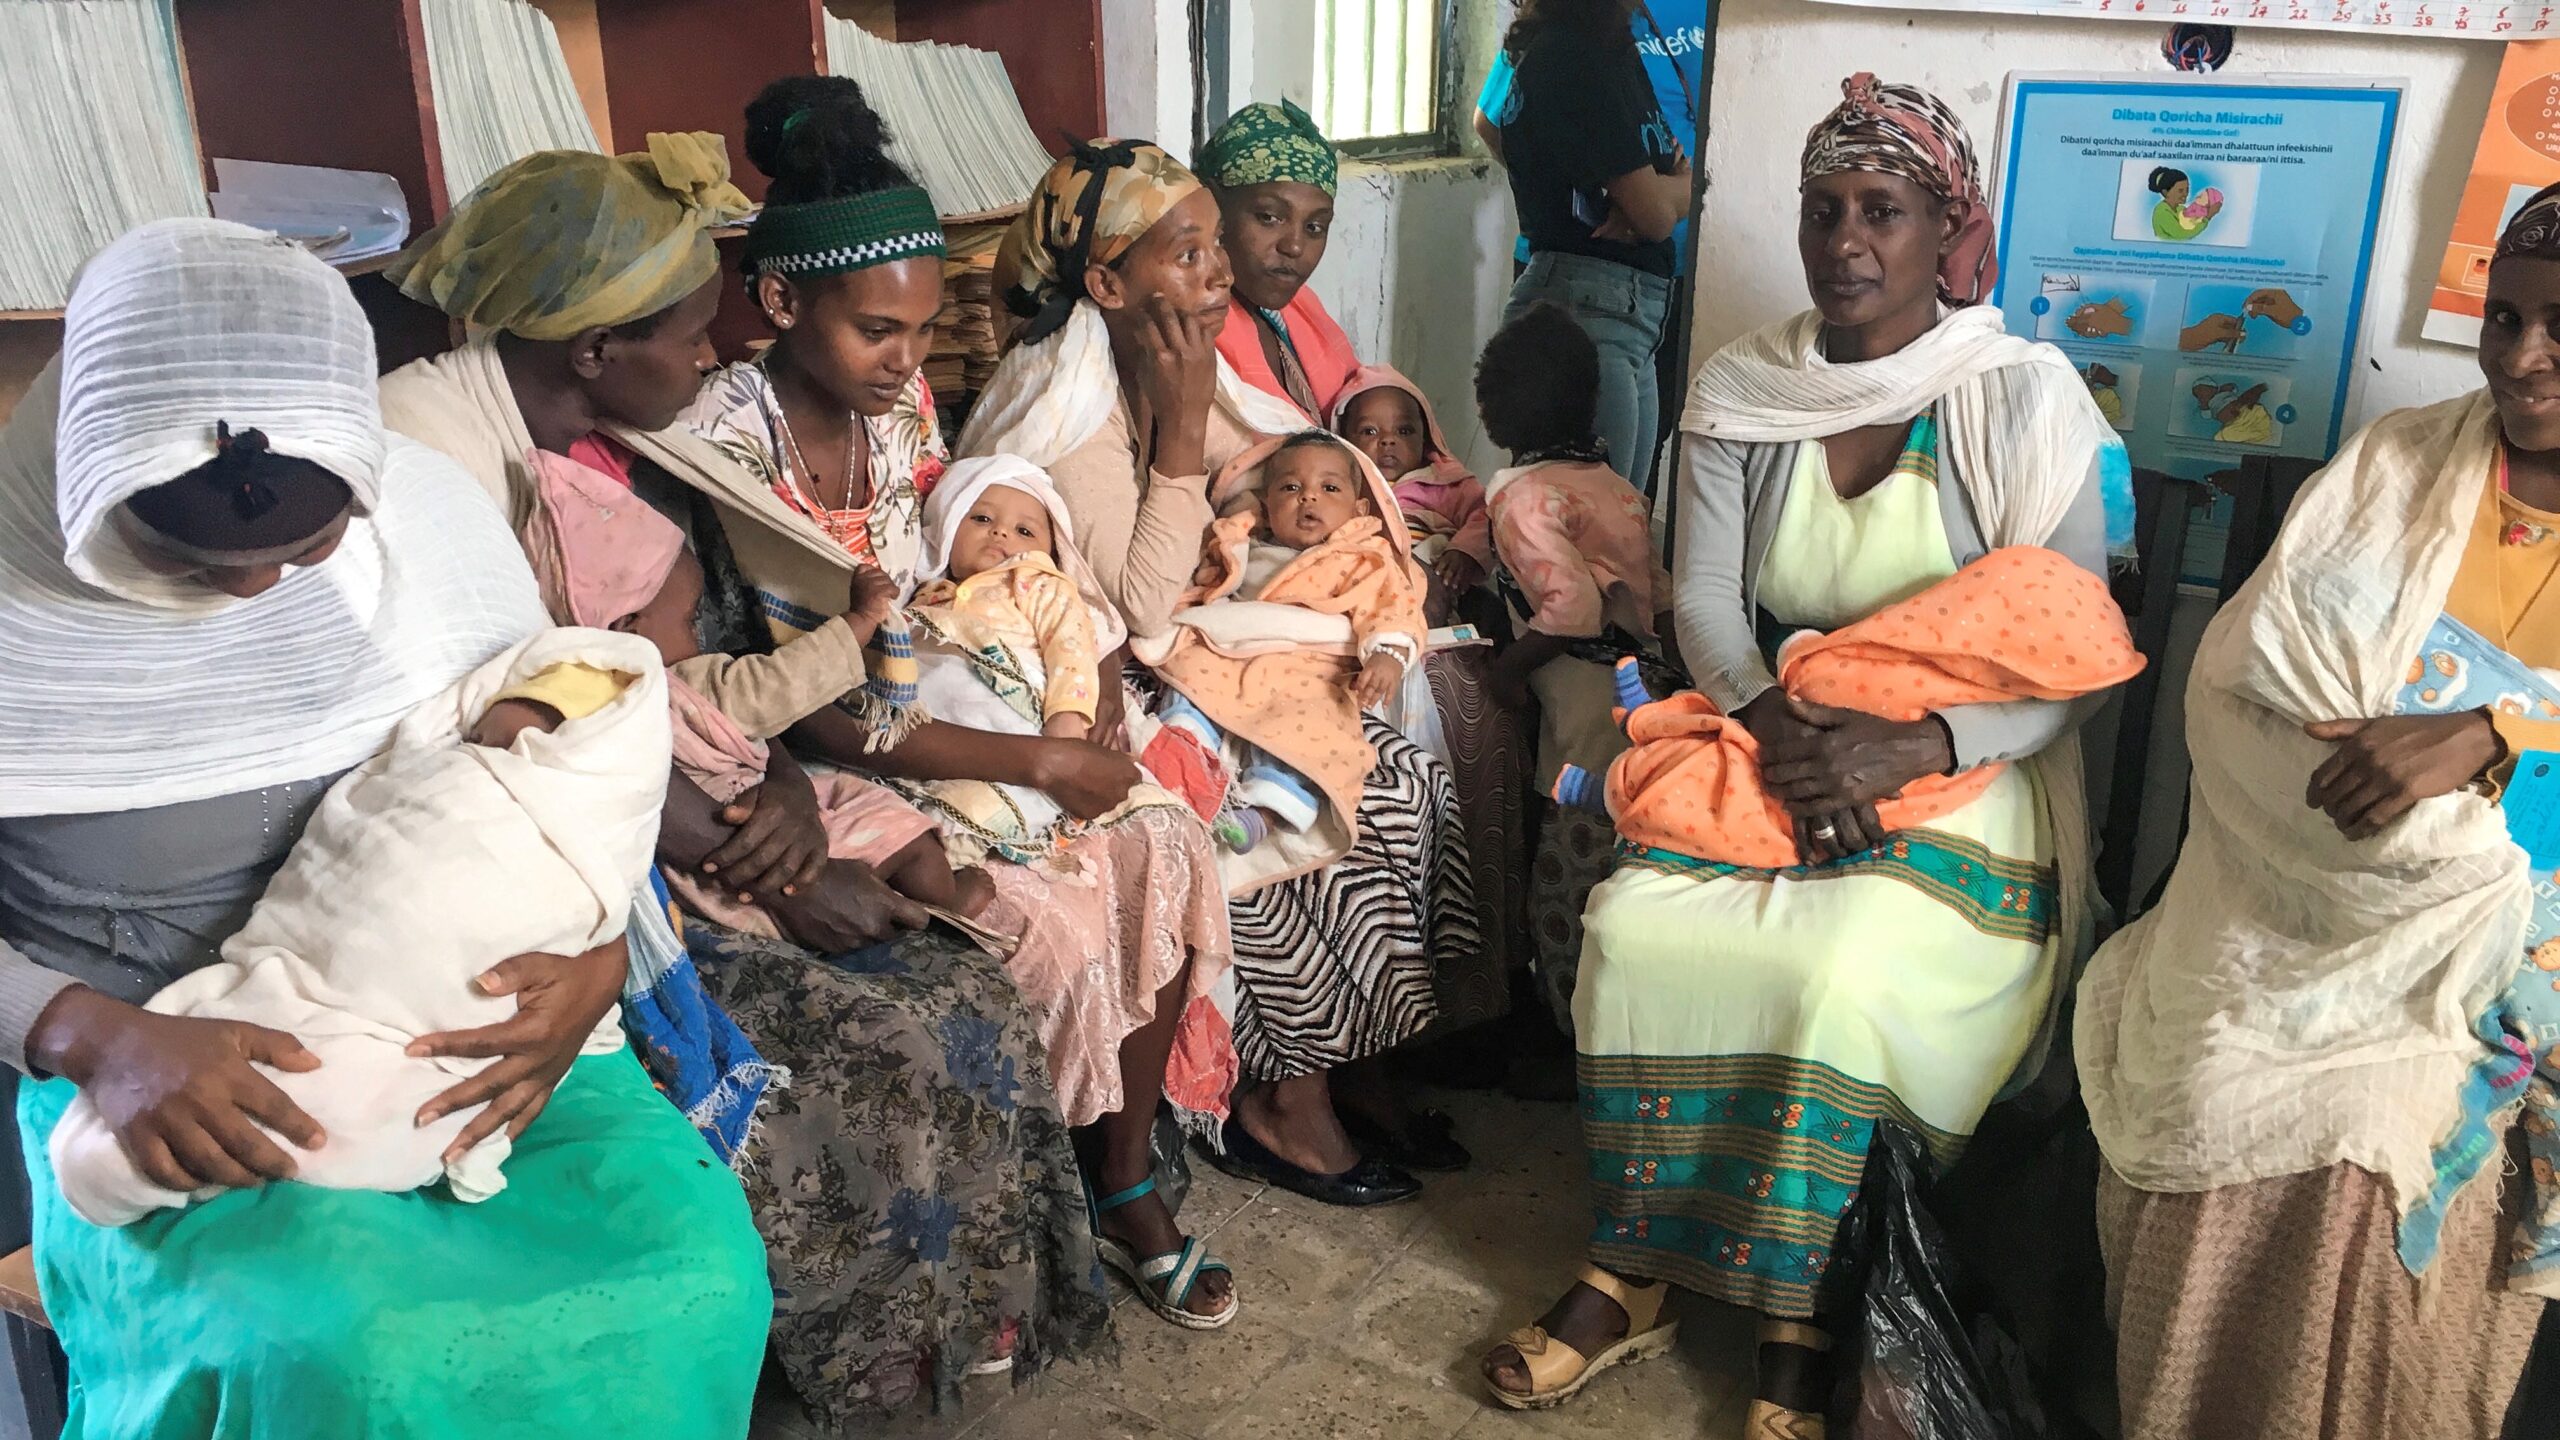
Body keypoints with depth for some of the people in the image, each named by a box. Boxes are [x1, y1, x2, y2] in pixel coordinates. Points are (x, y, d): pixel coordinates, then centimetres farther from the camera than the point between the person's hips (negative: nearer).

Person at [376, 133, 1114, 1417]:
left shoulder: (639, 432, 7)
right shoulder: (425, 443, -18)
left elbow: (742, 635, 11)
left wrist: (791, 780, -9)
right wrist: (767, 873, -18)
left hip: (718, 834, 8)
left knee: (966, 1001, -6)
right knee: (874, 1051, -17)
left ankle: (960, 1313, 15)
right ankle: (869, 1353, 9)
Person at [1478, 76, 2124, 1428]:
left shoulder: (2024, 399, -7)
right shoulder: (1743, 390, 4)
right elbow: (1705, 602, 0)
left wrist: (1913, 748, -24)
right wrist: (1776, 723, -19)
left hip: (1960, 774, -3)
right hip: (1769, 741, 3)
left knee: (1837, 972, -30)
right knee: (1635, 924, -22)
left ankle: (1799, 1321, -8)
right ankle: (1625, 1276, -5)